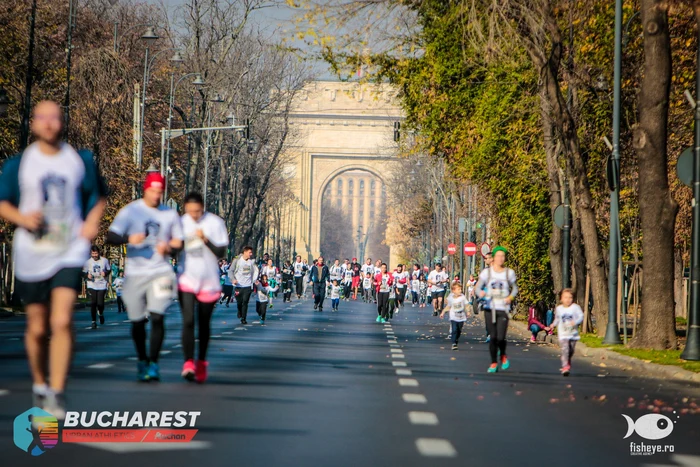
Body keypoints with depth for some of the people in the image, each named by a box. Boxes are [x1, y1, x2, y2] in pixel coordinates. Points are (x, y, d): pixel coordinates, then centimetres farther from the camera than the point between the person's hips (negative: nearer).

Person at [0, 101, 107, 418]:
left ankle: (56, 394, -14)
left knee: (62, 322, -18)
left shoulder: (81, 160, 5)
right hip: (31, 254, 1)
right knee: (37, 329, 7)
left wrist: (93, 221, -3)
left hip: (69, 252, -1)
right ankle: (39, 385, 30)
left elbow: (98, 196, 16)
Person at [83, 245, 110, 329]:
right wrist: (87, 275, -15)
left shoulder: (104, 260, 0)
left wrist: (105, 273, -10)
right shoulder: (88, 262, -1)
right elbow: (84, 272, 7)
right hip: (92, 285, 0)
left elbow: (109, 269, 12)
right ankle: (93, 321, 2)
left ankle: (101, 314, 30)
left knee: (100, 303, -6)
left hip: (102, 285, 0)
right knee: (93, 303, -9)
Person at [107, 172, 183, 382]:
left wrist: (168, 248, -9)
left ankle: (154, 363, -8)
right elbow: (111, 237, -8)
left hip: (161, 271, 0)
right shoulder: (130, 211, -1)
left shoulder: (170, 214, 8)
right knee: (137, 321, 6)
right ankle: (142, 360, 27)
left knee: (157, 316, -15)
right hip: (135, 273, 0)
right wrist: (129, 239, -29)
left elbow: (179, 242, 15)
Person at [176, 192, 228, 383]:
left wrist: (205, 239, -20)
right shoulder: (181, 223, 1)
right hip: (187, 280, 0)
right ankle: (188, 362, -21)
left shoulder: (216, 223, -5)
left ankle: (201, 362, 25)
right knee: (188, 321, -16)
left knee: (204, 324, 10)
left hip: (209, 281, 0)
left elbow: (221, 252, -6)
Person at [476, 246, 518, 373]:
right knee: (492, 337, 0)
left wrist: (511, 297, -6)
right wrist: (481, 293, -16)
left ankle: (503, 355, 22)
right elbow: (478, 287, 7)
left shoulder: (509, 273, 3)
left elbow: (515, 288, 14)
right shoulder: (487, 272, 2)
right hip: (490, 308, 1)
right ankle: (494, 363, 17)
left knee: (500, 338, -10)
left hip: (503, 309, -1)